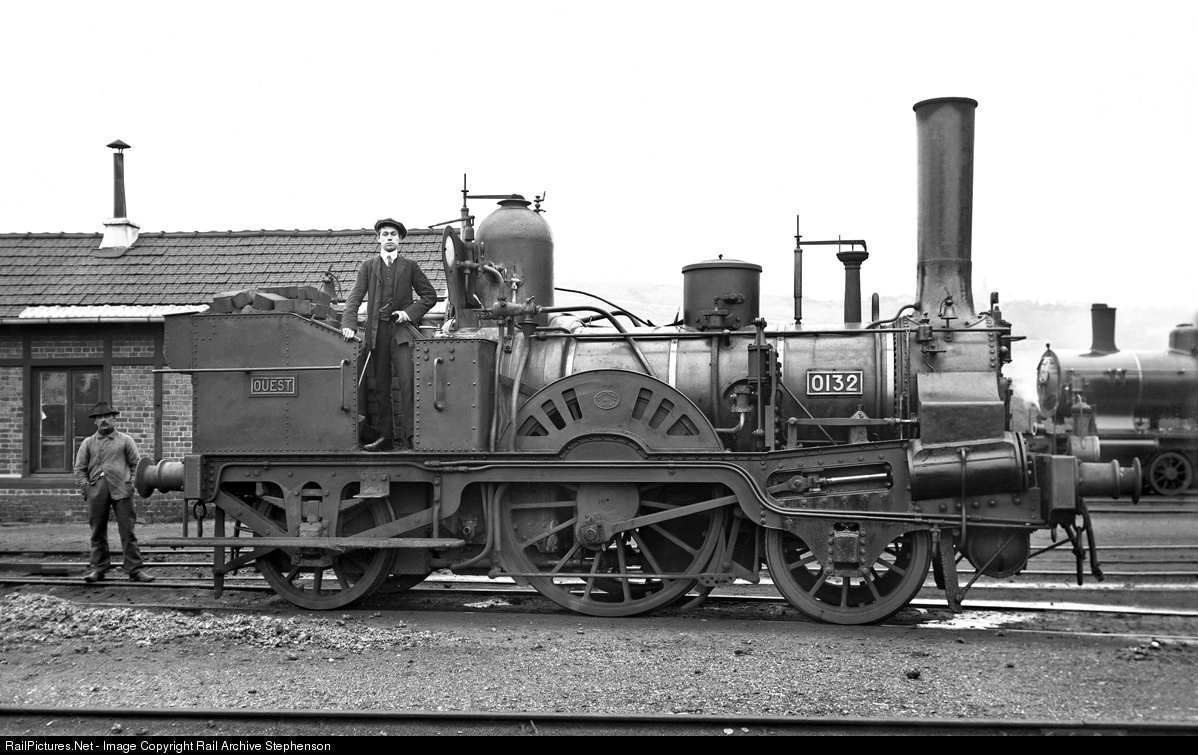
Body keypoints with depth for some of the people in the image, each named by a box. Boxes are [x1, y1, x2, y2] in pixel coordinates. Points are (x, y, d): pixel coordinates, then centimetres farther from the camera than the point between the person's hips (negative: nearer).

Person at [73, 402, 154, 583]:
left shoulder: (125, 440, 11)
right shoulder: (88, 443, 15)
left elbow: (136, 464, 9)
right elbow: (79, 468, 11)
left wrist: (131, 483, -3)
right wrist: (85, 487, -3)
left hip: (121, 489, -2)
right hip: (96, 491, 2)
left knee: (127, 531, -5)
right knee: (98, 532, 5)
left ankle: (135, 569, -5)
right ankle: (98, 568, 12)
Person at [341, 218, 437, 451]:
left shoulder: (410, 266, 9)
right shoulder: (367, 266, 11)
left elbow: (429, 295, 12)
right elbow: (355, 296, 1)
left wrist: (411, 312, -4)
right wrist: (349, 324, -14)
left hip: (401, 330, -2)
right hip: (377, 332, 2)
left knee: (407, 383, -15)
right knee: (381, 388, 6)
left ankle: (409, 436, -16)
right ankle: (387, 436, 13)